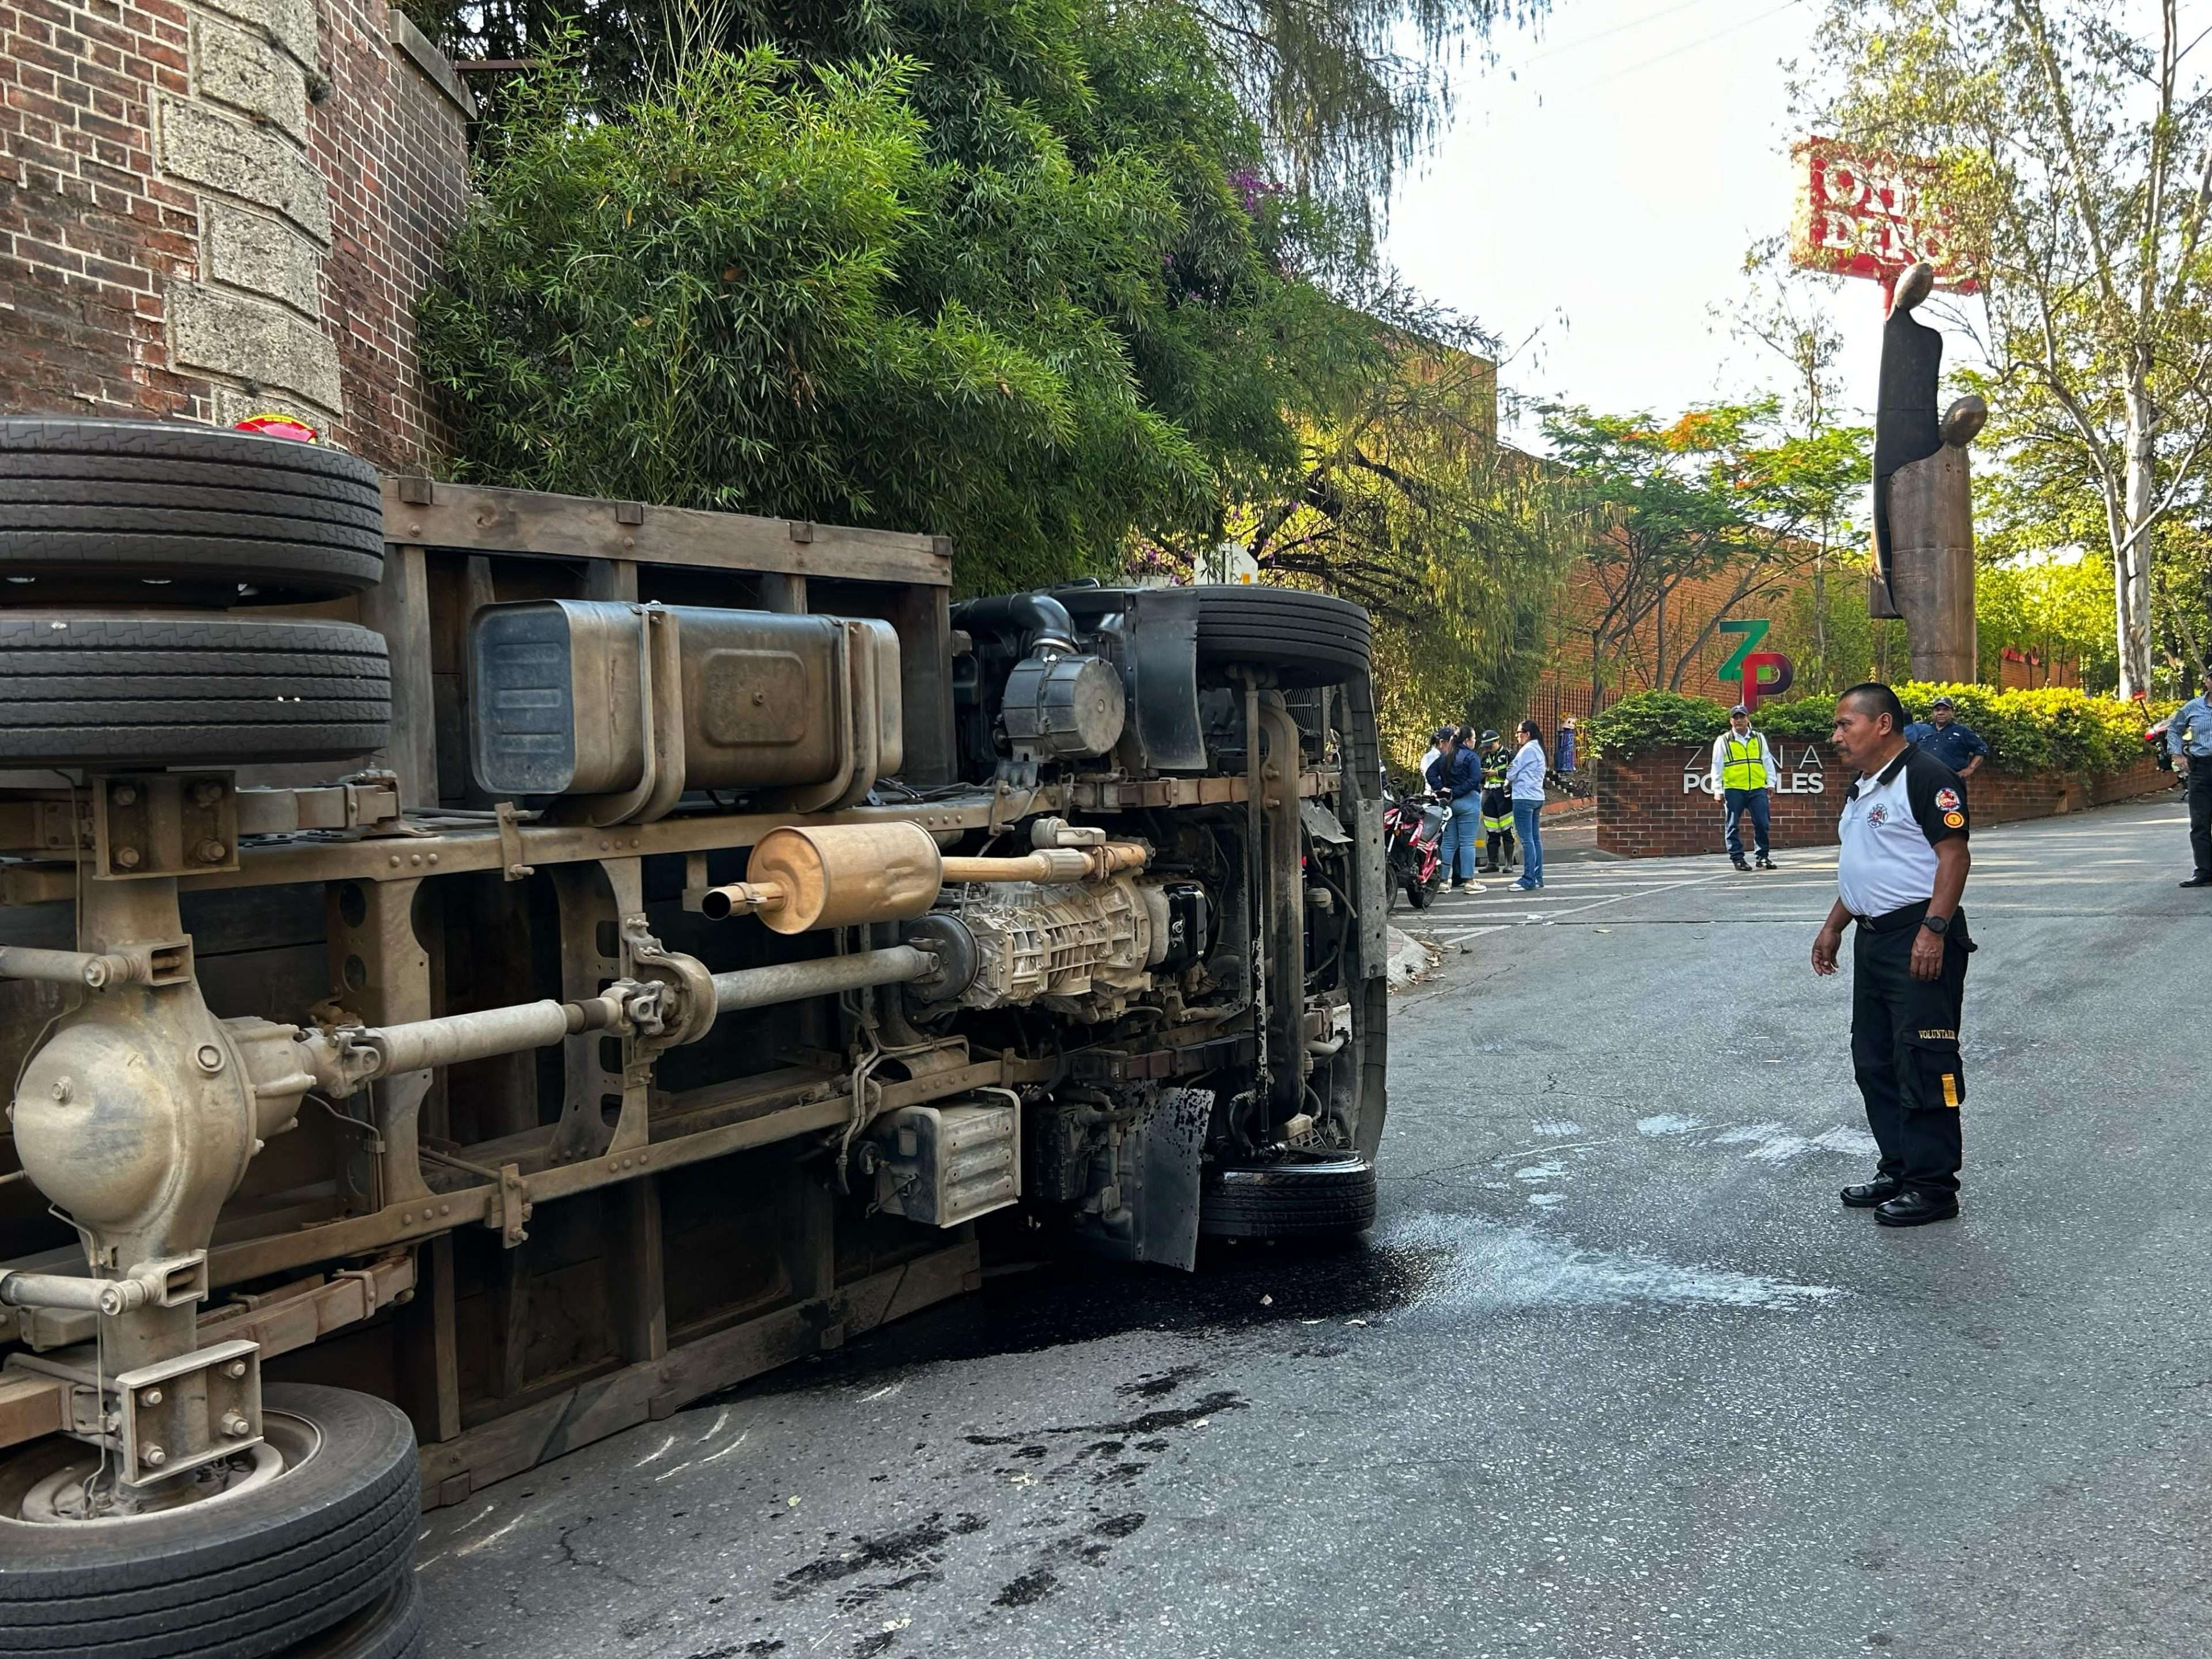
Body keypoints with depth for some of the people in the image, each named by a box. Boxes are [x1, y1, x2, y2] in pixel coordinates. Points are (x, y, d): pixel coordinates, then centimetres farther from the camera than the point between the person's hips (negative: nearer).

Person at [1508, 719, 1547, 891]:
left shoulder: (1527, 750, -12)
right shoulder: (1539, 750, 17)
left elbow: (1512, 773, -9)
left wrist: (1508, 783, 11)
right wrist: (1512, 781, 10)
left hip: (1524, 798, -10)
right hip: (1537, 797, 10)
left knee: (1527, 839, -10)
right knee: (1535, 839, 11)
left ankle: (1528, 880, -11)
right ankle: (1538, 877, 13)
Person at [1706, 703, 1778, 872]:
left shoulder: (1759, 738, 14)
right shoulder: (1723, 741, 5)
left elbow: (1767, 761, 15)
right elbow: (1717, 767, 3)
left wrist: (1770, 782, 8)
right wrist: (1718, 790, -2)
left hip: (1758, 788, 2)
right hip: (1733, 789, -2)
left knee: (1762, 824, 1)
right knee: (1733, 826, 0)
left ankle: (1763, 856, 11)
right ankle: (1737, 858, 7)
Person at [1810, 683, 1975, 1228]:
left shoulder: (1926, 777, -13)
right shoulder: (1862, 789, 18)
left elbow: (1954, 855, -19)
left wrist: (1933, 930, -25)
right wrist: (1833, 927, 22)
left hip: (1919, 940, -10)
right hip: (1873, 938, 10)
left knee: (1922, 1063, -6)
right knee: (1874, 1060, 13)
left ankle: (1933, 1185, 1)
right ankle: (1898, 1169, 23)